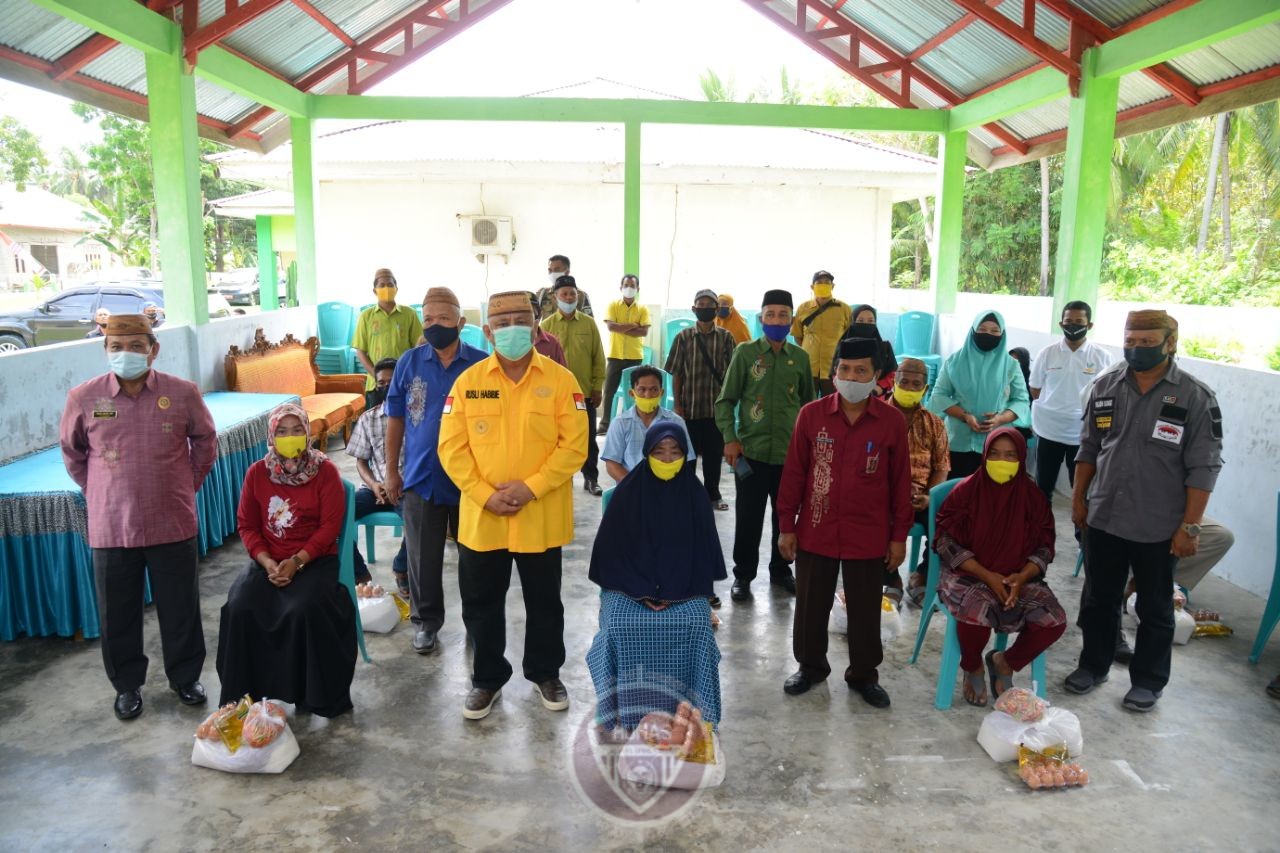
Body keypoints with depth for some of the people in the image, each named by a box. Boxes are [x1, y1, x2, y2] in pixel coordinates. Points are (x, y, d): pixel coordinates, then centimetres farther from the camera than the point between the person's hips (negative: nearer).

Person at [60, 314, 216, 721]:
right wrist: (98, 493, 8)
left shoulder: (183, 393, -7)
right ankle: (127, 684, 32)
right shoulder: (83, 397, -5)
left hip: (173, 524, 0)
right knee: (117, 613, 12)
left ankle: (186, 677, 31)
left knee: (181, 608, 11)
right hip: (110, 526, 1)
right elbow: (72, 452, 11)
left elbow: (204, 440, 9)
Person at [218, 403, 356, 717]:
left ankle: (315, 694, -11)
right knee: (239, 607, -21)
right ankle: (245, 693, -2)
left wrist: (297, 561, -18)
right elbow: (247, 525, 5)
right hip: (268, 560, 3)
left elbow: (330, 525, -9)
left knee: (305, 609, -30)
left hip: (314, 560, -3)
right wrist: (266, 562, -11)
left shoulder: (325, 471, -5)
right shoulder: (257, 472, 4)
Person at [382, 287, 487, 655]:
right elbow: (395, 419, 4)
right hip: (421, 477, 1)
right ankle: (425, 621, 29)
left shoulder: (482, 364, -6)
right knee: (423, 557, 11)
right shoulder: (409, 363, -1)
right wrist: (391, 471, 3)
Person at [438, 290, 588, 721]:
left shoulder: (560, 379, -5)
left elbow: (574, 444, -9)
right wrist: (485, 495, -13)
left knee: (544, 601, 15)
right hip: (481, 516, 1)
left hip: (541, 517, -1)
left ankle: (546, 672, 36)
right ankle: (487, 678, 34)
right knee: (481, 603, 14)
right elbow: (452, 448, -3)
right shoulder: (468, 382, -1)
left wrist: (531, 487, -17)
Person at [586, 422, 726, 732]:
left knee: (694, 625, -27)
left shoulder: (694, 494, 0)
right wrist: (642, 591, -14)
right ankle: (629, 706, -9)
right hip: (630, 584, 0)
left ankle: (685, 706, -9)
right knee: (622, 625, -28)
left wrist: (672, 591, -12)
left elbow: (701, 552, 1)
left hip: (682, 588, 1)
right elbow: (612, 550, -3)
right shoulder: (628, 492, -4)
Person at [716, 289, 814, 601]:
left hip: (791, 451, 3)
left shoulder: (800, 357, 5)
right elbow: (726, 400, -1)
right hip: (751, 450, -2)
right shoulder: (745, 352, -3)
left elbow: (808, 403, 15)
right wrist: (730, 439, -10)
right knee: (748, 517, 5)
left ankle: (780, 570, 31)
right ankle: (743, 575, 20)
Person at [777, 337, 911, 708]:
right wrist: (786, 526, 0)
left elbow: (901, 481, 0)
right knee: (811, 606, 14)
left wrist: (899, 535, 2)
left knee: (865, 611, 14)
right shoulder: (811, 415, -6)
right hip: (815, 532, 1)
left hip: (869, 537, 0)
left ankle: (864, 675, 33)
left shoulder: (891, 421, -6)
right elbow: (793, 473, -1)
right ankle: (810, 666, 36)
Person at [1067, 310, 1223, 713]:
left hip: (1158, 528, -3)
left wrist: (1189, 527, -12)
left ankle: (1148, 680, 29)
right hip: (1103, 518, 4)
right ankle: (1094, 664, 34)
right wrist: (1078, 499, 9)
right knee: (1098, 599, 16)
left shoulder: (1196, 397, -10)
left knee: (1155, 609, 13)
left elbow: (1203, 468, -10)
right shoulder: (1106, 387, 1)